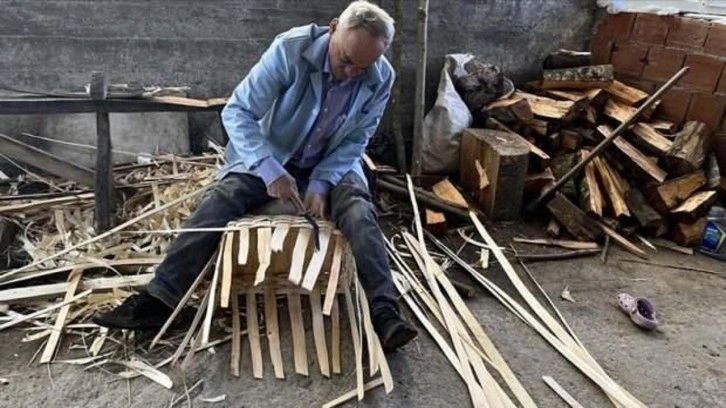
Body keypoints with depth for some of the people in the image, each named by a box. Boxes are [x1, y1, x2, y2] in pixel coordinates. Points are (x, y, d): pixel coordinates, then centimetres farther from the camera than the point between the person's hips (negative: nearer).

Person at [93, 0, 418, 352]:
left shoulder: (382, 80, -16)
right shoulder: (290, 49, -25)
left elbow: (353, 142, -8)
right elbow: (237, 112, -24)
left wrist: (321, 184, -24)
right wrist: (270, 171, -37)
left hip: (332, 163, 1)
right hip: (269, 156, -1)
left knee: (359, 211, -27)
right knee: (220, 199, -22)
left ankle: (384, 314, -28)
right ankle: (158, 299, -19)